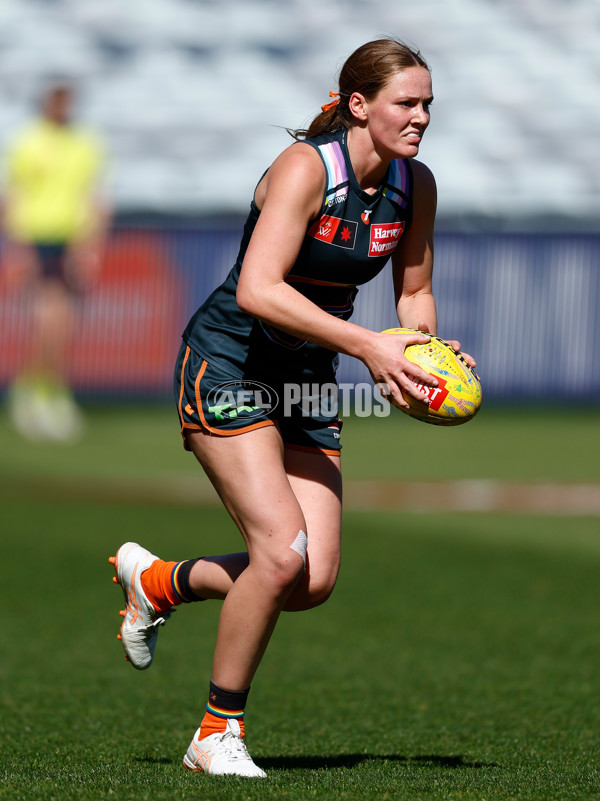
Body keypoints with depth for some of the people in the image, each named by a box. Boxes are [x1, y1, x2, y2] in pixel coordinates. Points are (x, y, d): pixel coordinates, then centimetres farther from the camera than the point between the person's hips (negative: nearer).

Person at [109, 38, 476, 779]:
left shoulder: (415, 186, 0)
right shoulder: (305, 168, -21)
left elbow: (415, 290, 14)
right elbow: (258, 290, -32)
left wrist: (427, 352, -8)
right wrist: (366, 345, -37)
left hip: (306, 382, 7)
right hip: (228, 362, -7)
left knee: (316, 581, -3)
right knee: (283, 555, -20)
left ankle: (158, 581, 24)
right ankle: (218, 734, -2)